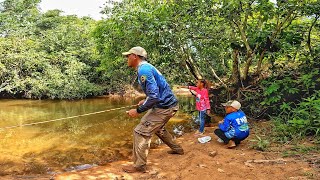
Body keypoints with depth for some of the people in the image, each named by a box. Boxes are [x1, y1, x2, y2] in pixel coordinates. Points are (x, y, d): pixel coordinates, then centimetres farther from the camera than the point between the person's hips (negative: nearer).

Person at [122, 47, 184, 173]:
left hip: (164, 107, -10)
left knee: (141, 132, -6)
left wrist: (138, 110, -19)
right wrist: (145, 101, 19)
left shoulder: (143, 70, -20)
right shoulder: (147, 67, 12)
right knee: (158, 128, 31)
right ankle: (177, 149, 44)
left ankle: (139, 165, 3)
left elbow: (154, 96, -27)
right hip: (171, 104, 10)